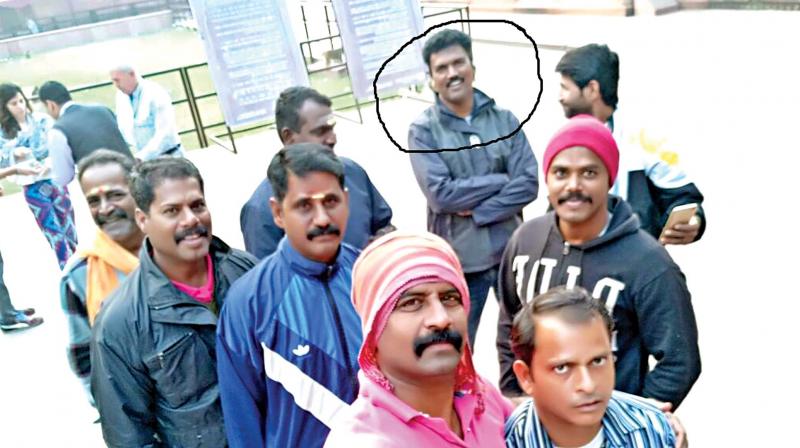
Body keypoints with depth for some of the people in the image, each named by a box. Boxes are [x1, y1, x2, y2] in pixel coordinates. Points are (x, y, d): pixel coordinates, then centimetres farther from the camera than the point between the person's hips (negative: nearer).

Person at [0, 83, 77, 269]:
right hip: (32, 187, 0)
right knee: (54, 233, 3)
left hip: (54, 179, 0)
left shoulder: (42, 120, 1)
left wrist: (52, 159, -23)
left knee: (69, 228, 8)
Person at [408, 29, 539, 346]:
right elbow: (440, 195, -19)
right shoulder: (423, 130, -8)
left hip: (510, 249, 3)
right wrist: (502, 179, -13)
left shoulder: (503, 119, -1)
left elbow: (528, 184, -8)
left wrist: (475, 212, -17)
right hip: (458, 258, -2)